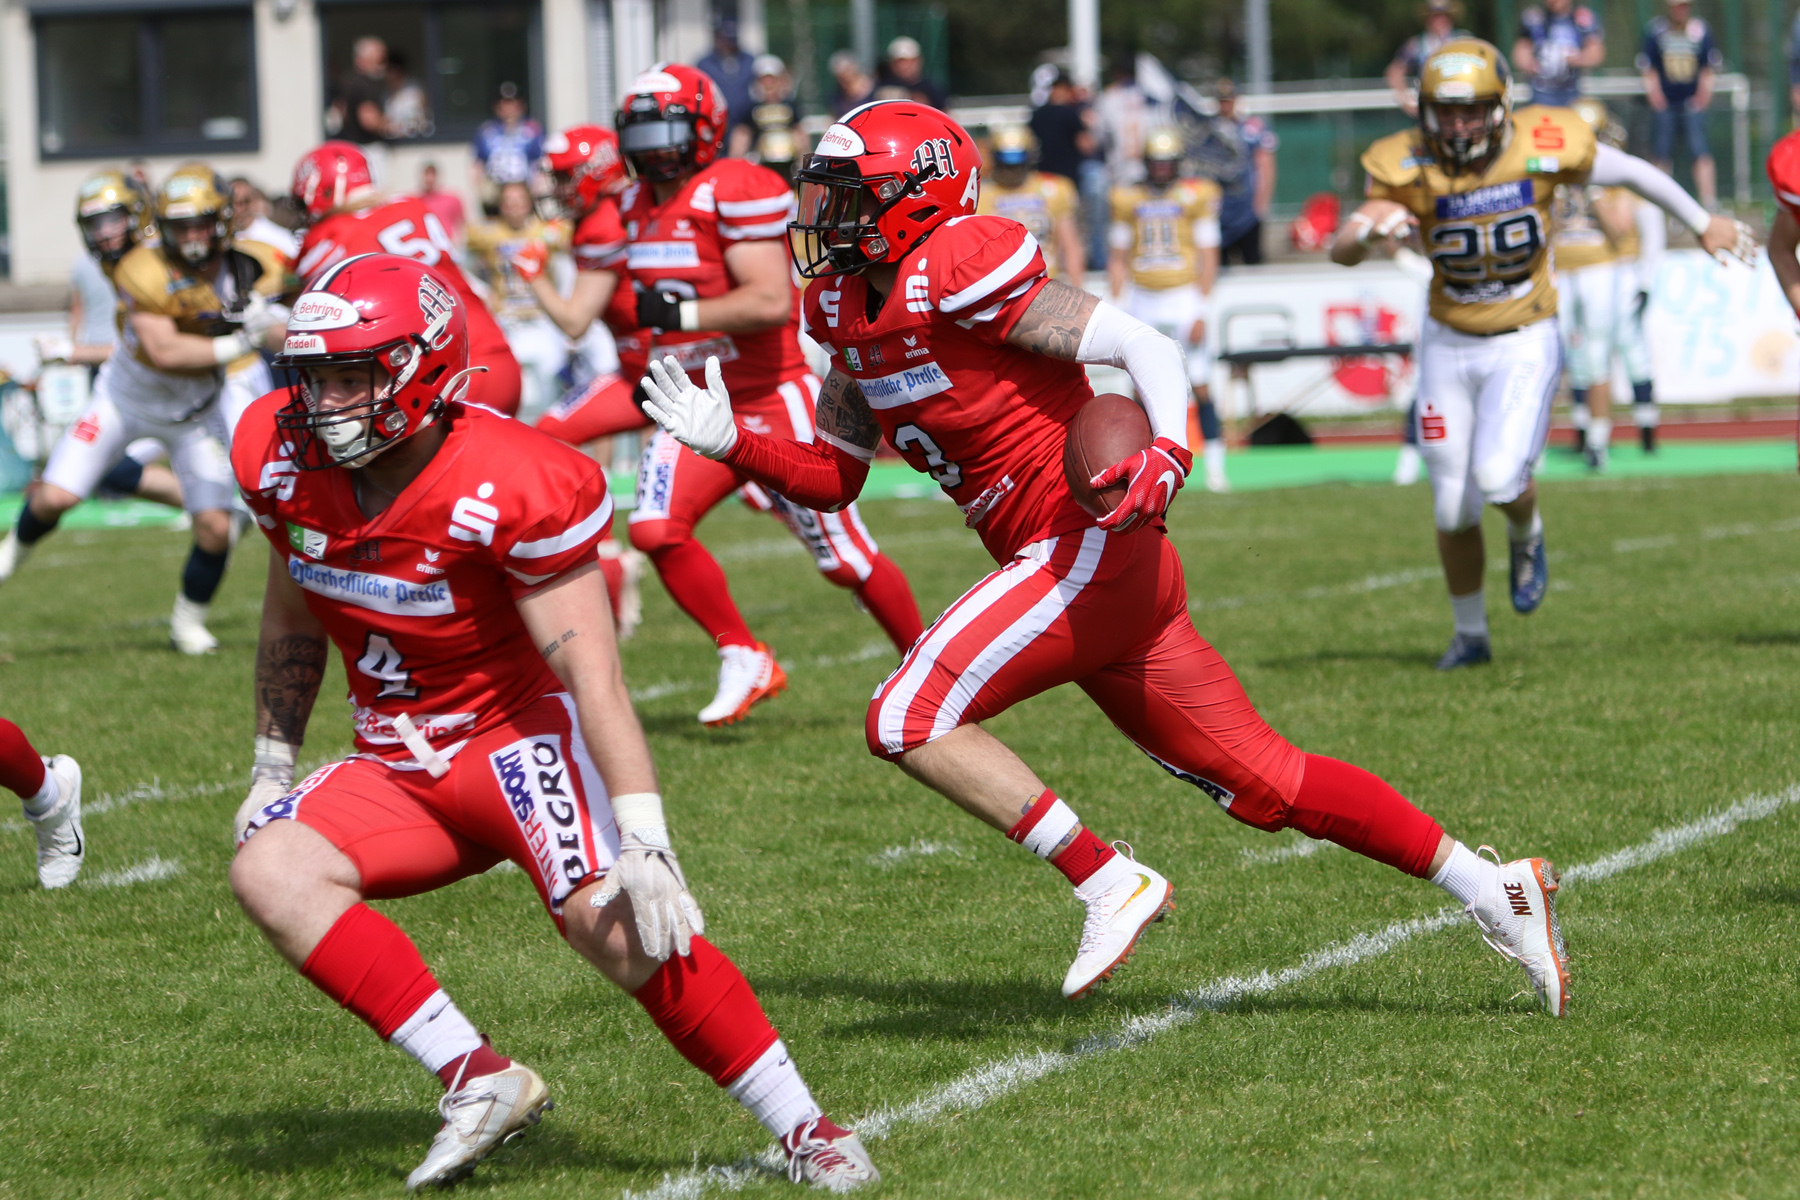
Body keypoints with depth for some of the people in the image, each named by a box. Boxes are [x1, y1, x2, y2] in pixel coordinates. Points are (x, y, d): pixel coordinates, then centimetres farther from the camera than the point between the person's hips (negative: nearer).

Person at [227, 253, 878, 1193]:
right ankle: (479, 1081, -19)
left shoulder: (511, 489, -23)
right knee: (268, 870, -20)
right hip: (398, 769, 6)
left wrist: (644, 842, -31)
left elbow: (593, 676, -25)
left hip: (517, 735, -6)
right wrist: (271, 771, 18)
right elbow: (291, 623, 14)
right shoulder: (286, 463, -5)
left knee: (612, 919, -29)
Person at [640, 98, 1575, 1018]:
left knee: (908, 721, -14)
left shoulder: (956, 276, -14)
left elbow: (1142, 344, -17)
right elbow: (833, 478, 19)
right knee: (1263, 781, 10)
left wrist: (1169, 455, -33)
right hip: (1073, 563, 9)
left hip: (1090, 545, -9)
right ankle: (1491, 890, 14)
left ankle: (1108, 883, -11)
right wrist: (729, 444, 4)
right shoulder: (856, 314, 13)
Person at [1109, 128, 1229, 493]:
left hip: (1183, 297, -3)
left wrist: (1201, 312, -8)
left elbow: (1209, 257, -2)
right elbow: (1117, 258, 13)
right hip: (1143, 301, 3)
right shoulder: (1129, 200, 7)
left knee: (1200, 386, -7)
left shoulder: (1196, 197, -2)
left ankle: (1215, 467, -2)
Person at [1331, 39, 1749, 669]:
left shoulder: (1542, 147, -18)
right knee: (1453, 505, 7)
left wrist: (1703, 223, 13)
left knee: (1498, 475, -20)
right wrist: (1368, 233, -46)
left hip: (1525, 344, -2)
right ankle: (1469, 635, 30)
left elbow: (1629, 170, 0)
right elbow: (1340, 250, -21)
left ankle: (1527, 535, 18)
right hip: (1448, 345, 2)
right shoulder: (1410, 170, -17)